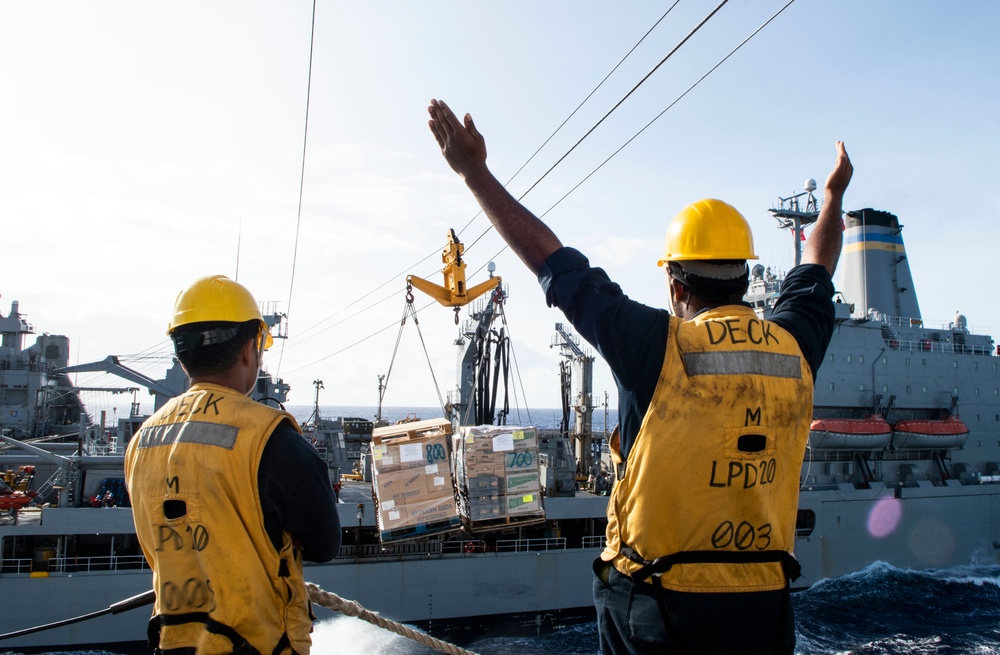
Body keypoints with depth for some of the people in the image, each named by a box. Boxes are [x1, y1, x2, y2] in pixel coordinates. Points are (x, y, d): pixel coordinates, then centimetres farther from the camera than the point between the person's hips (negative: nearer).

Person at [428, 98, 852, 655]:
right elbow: (815, 275, 20)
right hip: (763, 604, 4)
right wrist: (835, 196, 39)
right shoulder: (795, 348, -1)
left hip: (658, 603, -4)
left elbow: (553, 262, -9)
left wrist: (475, 172, 0)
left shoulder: (658, 346, -15)